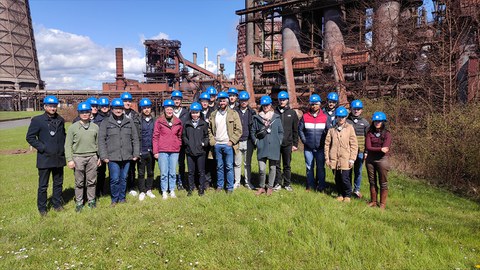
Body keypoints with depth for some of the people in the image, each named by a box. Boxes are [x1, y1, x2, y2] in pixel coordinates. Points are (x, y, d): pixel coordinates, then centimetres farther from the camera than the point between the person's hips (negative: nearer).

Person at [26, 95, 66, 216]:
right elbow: (30, 137, -6)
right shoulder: (37, 120, -5)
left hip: (59, 158, 4)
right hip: (45, 158, -4)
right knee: (43, 186, 4)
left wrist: (63, 147, 6)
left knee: (58, 183, 14)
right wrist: (42, 148, -12)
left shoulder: (60, 120, 9)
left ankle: (57, 204, 28)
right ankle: (42, 208, 18)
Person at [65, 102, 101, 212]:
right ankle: (79, 202, 21)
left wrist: (99, 157, 9)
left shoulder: (95, 127, 6)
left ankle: (91, 200, 25)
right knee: (79, 182, 8)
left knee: (91, 181, 10)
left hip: (92, 157, 2)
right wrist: (69, 159, -6)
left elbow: (98, 144, 11)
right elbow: (68, 145, -1)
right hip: (78, 157, -2)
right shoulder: (73, 127, -1)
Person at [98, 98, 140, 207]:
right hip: (113, 157, -2)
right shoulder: (106, 123, 3)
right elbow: (101, 140, 0)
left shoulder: (129, 122, 10)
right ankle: (114, 199, 15)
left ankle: (122, 198, 25)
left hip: (127, 156, 3)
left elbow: (135, 139, 11)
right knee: (115, 179, -3)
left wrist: (136, 153, 6)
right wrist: (104, 156, -6)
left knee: (124, 178, 11)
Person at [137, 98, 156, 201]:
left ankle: (149, 190, 27)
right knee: (141, 172, 6)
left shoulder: (154, 120, 5)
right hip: (142, 151, -3)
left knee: (151, 172, 13)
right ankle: (142, 191, 18)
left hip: (151, 150, 3)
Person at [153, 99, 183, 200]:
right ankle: (164, 192, 14)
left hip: (174, 151, 2)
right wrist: (155, 151, -4)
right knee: (164, 173, 2)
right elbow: (155, 137, 0)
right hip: (162, 151, -2)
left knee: (173, 172, 9)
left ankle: (172, 191, 20)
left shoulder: (178, 122, 7)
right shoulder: (159, 121, 0)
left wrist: (179, 146, 7)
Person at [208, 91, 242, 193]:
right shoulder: (213, 114, 11)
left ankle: (230, 187, 9)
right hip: (217, 145, 3)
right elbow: (209, 129, 14)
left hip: (228, 144, -3)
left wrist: (231, 141, -9)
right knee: (219, 167, 10)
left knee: (229, 167, 0)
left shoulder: (233, 114, 1)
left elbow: (238, 129, -3)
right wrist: (212, 141, 2)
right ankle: (219, 185, 21)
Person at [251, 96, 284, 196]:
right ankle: (262, 187, 14)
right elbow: (253, 131, 11)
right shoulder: (257, 117, 5)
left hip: (274, 147, 1)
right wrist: (256, 141, 2)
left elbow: (281, 132, 10)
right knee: (262, 169, -6)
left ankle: (270, 187, 24)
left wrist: (278, 142, 1)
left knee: (272, 167, 10)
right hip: (262, 147, -1)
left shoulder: (276, 117, 5)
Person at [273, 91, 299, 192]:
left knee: (287, 165, 9)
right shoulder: (274, 112, 3)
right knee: (276, 165, 6)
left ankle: (287, 184, 20)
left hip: (287, 143, 1)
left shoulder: (292, 113, 6)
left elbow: (295, 130, 7)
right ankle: (278, 183, 16)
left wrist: (295, 144, 3)